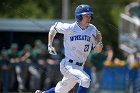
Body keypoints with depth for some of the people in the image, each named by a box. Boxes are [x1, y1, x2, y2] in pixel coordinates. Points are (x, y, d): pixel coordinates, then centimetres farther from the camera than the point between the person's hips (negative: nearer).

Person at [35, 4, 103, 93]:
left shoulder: (92, 30, -2)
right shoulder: (69, 28, -12)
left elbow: (98, 50, -2)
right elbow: (54, 28, 7)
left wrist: (98, 42, -23)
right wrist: (50, 45, 2)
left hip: (79, 67, 5)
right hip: (68, 65, -5)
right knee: (85, 79, -29)